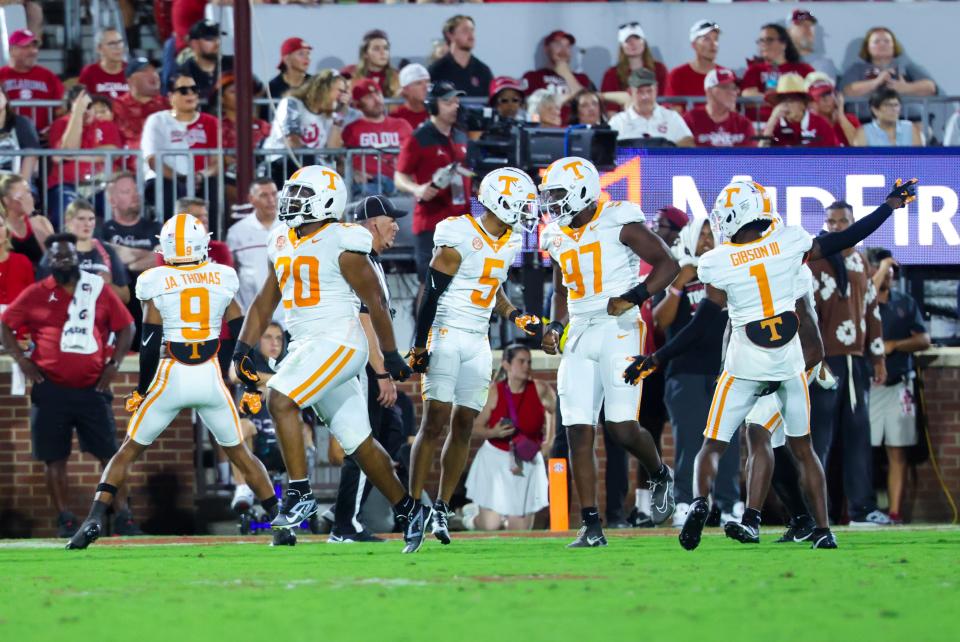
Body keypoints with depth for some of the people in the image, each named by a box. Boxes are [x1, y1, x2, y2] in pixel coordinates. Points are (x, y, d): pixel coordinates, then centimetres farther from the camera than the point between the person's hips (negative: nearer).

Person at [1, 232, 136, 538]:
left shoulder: (99, 291, 5)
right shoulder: (36, 295, 2)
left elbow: (126, 327, 11)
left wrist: (114, 363, 3)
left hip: (93, 388, 1)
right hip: (52, 390, -1)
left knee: (109, 453, 0)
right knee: (55, 458, 2)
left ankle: (122, 517, 4)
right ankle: (65, 520, 10)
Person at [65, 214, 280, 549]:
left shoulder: (156, 283, -5)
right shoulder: (222, 279, 3)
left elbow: (150, 343, -5)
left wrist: (142, 389, 6)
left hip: (170, 378, -2)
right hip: (211, 377, 2)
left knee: (128, 451, 10)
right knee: (240, 453, 19)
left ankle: (95, 518, -5)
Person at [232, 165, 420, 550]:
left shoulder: (341, 245, -10)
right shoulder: (284, 244, 13)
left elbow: (375, 302, -6)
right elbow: (265, 301, 18)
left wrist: (391, 356, -3)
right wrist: (243, 349, 7)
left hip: (338, 342, -8)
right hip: (304, 346, 8)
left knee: (280, 400, -23)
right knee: (358, 442, 10)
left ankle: (299, 493, -19)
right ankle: (408, 510, 21)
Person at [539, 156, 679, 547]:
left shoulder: (619, 222, -6)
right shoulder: (558, 237, 14)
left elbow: (667, 264, -6)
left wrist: (633, 297, -18)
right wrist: (555, 327, 10)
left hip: (618, 331, -6)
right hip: (579, 337, 6)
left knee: (622, 429, -13)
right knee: (578, 432, -4)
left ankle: (660, 476, 20)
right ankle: (591, 527, -1)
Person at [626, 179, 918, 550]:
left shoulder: (719, 264, -13)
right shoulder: (788, 243, -7)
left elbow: (700, 325, -9)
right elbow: (843, 241, 4)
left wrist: (656, 360, 1)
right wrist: (891, 205, 17)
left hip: (745, 367, -3)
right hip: (789, 363, 3)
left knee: (713, 446, 7)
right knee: (802, 448, 16)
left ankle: (700, 501, -20)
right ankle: (823, 530, 10)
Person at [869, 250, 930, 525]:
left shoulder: (905, 303, 13)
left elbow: (924, 340, 9)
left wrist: (894, 345, -6)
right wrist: (880, 272, -14)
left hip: (898, 386, 3)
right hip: (866, 385, -3)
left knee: (897, 451, 1)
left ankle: (895, 512, 1)